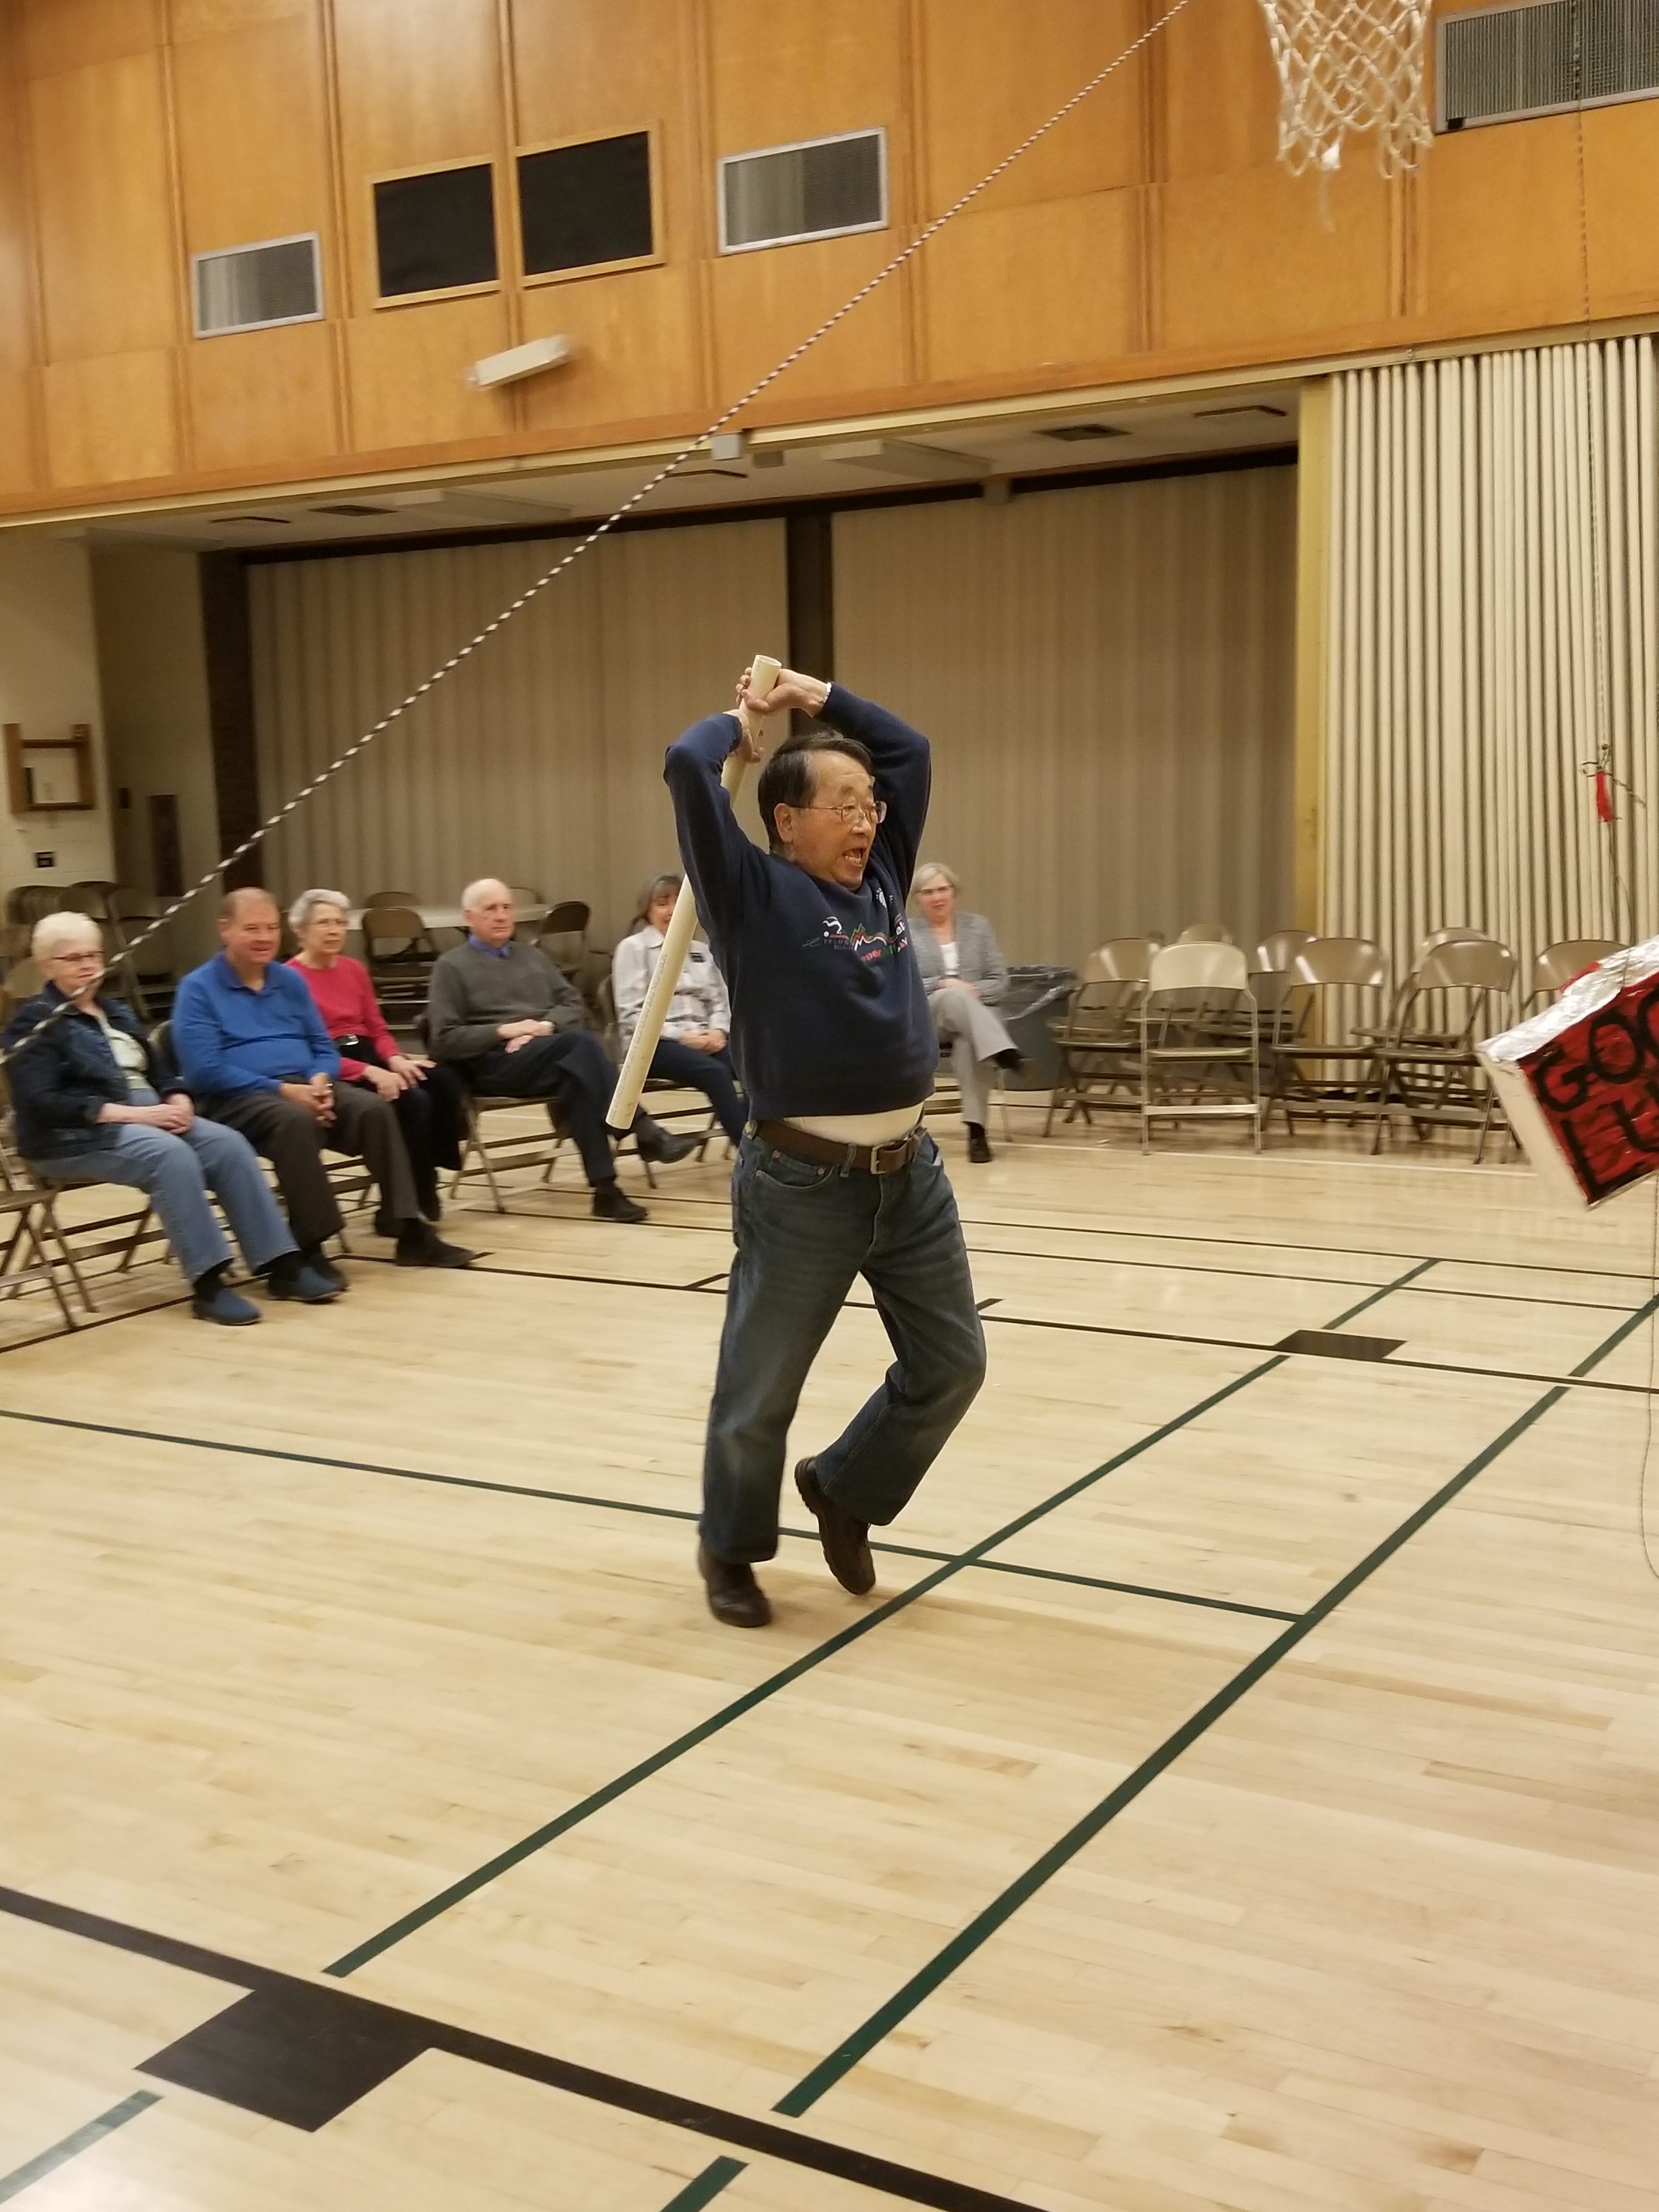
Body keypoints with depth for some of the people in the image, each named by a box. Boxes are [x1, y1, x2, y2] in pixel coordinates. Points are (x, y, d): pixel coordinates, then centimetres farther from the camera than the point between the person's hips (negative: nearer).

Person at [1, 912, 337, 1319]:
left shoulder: (115, 1012, 22)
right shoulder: (35, 1021, -2)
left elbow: (158, 1068, 21)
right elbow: (40, 1102, -15)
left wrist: (178, 1100, -5)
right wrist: (130, 1113, -21)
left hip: (149, 1118, 7)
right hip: (75, 1135, -7)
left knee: (228, 1144, -18)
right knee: (172, 1155, -35)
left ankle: (280, 1263, -22)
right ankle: (207, 1283, -34)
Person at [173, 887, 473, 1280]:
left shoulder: (290, 981, 18)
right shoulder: (198, 989, 0)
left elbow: (324, 1048, 18)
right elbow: (204, 1071, -11)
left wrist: (320, 1080, -7)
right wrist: (282, 1089, -17)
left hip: (307, 1087, 5)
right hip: (239, 1098, -5)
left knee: (374, 1108, -22)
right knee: (295, 1121, -38)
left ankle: (410, 1231, -24)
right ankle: (309, 1248, -34)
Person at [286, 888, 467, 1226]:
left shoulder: (354, 969, 16)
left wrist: (395, 1060, -7)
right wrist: (369, 1072, -23)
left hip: (369, 1055, 7)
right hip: (329, 1071, -7)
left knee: (445, 1082, -20)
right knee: (413, 1101, -29)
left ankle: (425, 1185, -8)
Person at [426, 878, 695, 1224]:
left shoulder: (532, 957, 25)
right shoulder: (452, 967, 7)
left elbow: (575, 1005, 16)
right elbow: (445, 1040, -2)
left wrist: (546, 1026, -6)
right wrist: (503, 1031, -14)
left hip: (555, 1059, 5)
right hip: (494, 1063, -5)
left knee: (577, 1078, -34)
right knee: (580, 1042, -33)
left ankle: (605, 1187, -38)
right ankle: (644, 1132, -35)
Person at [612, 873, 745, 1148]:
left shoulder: (701, 950, 21)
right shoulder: (633, 948, 4)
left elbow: (720, 1000, 17)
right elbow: (632, 1014, -4)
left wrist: (718, 1031, -6)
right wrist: (681, 1036, -14)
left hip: (705, 1039, 5)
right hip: (654, 1042, -5)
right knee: (715, 1073, -34)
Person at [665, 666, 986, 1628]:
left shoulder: (880, 880, 12)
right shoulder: (757, 894, -6)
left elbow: (911, 749, 22)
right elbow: (687, 766, -17)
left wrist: (818, 697, 19)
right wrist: (738, 721, 3)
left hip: (912, 1172, 7)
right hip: (803, 1184, -6)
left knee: (951, 1365, 12)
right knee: (760, 1389, 7)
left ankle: (845, 1488, 35)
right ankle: (732, 1549, 30)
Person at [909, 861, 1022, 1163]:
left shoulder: (977, 926, 15)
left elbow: (999, 980, 10)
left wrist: (974, 992, -10)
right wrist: (942, 985, -14)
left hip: (974, 1015, 1)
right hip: (926, 1019, -1)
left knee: (969, 1044, -37)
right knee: (954, 996, -38)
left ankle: (976, 1129, -43)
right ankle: (1003, 1052, -57)